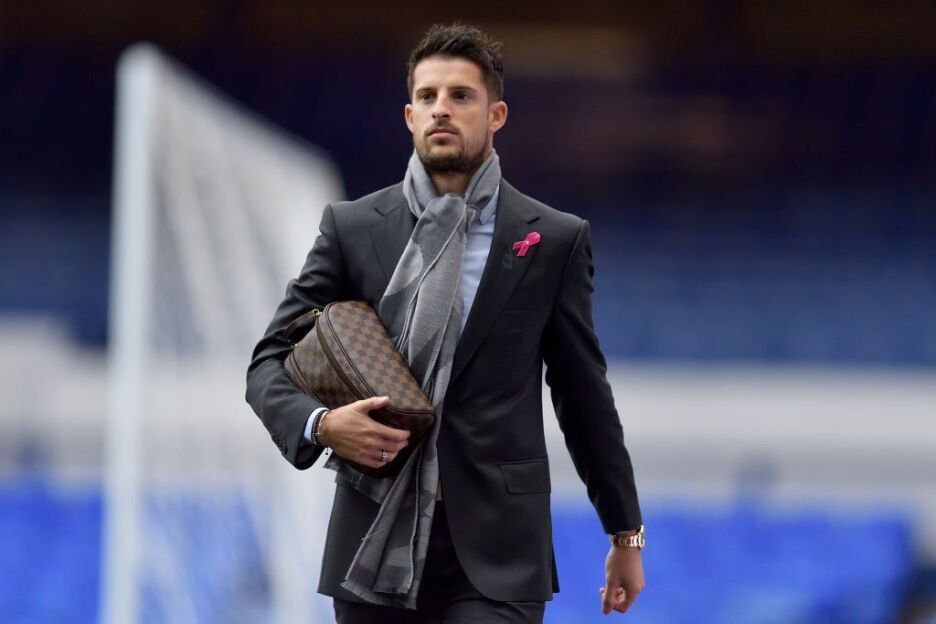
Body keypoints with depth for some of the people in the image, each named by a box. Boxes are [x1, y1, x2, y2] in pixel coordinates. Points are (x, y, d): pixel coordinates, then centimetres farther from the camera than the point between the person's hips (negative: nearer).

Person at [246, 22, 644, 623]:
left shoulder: (554, 240, 4)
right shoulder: (353, 227, 6)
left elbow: (584, 393, 10)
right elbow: (271, 361, 7)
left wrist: (626, 532, 13)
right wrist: (319, 423, -15)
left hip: (494, 550, -2)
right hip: (375, 544, 2)